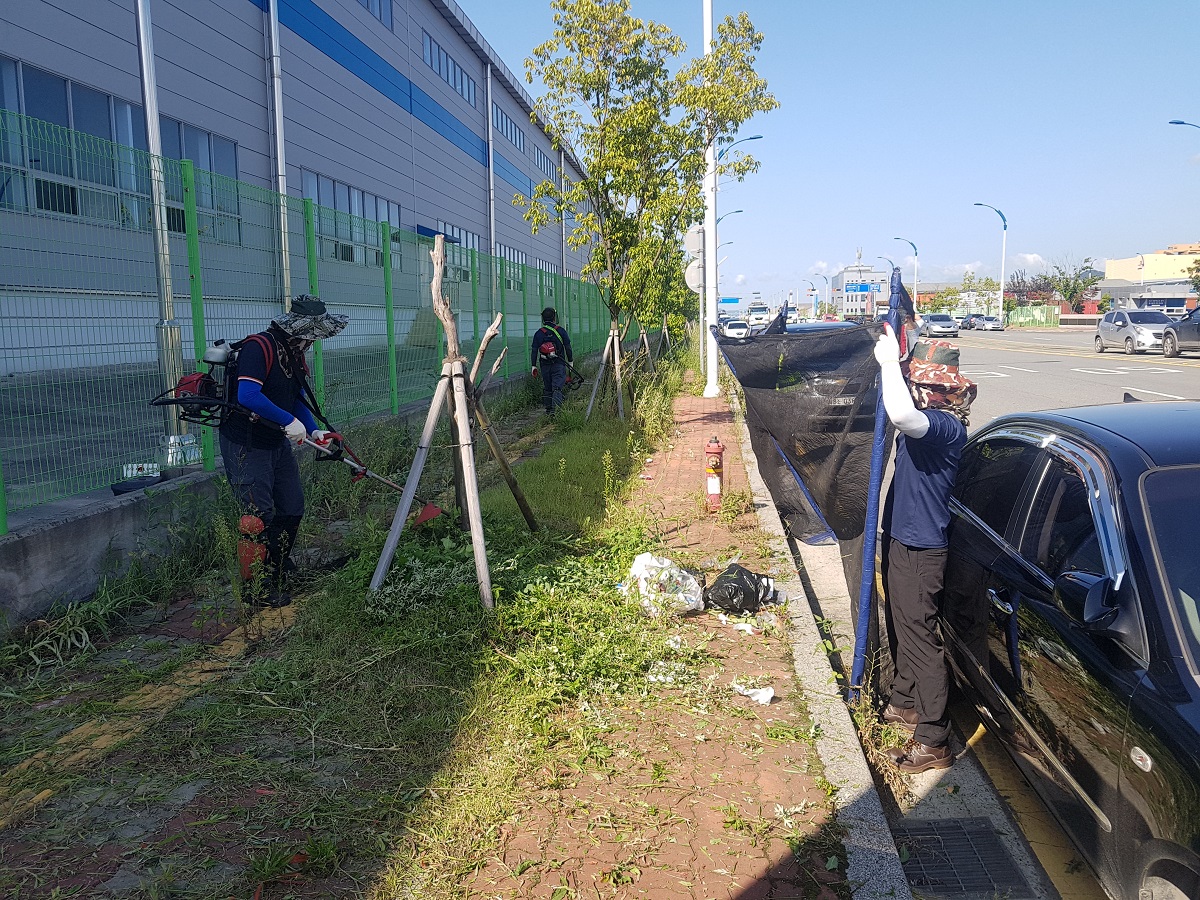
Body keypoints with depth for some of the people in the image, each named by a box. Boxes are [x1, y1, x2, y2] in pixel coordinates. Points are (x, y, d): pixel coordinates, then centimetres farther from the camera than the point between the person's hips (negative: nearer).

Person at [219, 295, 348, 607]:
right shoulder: (259, 346, -21)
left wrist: (314, 431, 2)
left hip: (277, 442, 9)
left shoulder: (295, 355, 9)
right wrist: (289, 421, -29)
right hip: (245, 444, -9)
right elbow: (247, 396, -33)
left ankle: (279, 569, 34)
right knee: (260, 517, -6)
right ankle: (258, 589, 7)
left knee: (293, 508, 14)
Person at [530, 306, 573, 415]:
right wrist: (570, 361, 12)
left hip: (545, 365, 2)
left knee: (547, 388, 13)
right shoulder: (560, 331, -3)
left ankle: (549, 410, 18)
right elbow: (568, 347, 1)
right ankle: (555, 407, -23)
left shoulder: (538, 333, 3)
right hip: (559, 364, -2)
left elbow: (534, 350, 3)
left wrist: (534, 366, 9)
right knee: (557, 387, -6)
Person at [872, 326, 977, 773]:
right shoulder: (926, 417, 3)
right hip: (900, 538, 10)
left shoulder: (947, 427, -26)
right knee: (900, 628, 23)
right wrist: (890, 360, 5)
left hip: (920, 550, -10)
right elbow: (899, 411, 23)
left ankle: (933, 741, 8)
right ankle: (904, 703, 42)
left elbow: (901, 415, -46)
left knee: (920, 639, -3)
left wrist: (890, 360, -32)